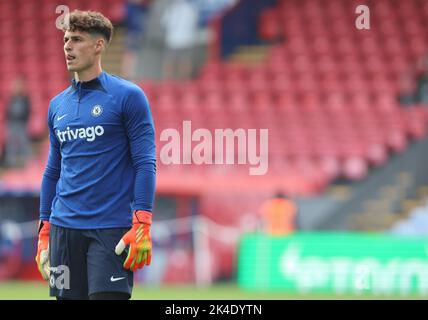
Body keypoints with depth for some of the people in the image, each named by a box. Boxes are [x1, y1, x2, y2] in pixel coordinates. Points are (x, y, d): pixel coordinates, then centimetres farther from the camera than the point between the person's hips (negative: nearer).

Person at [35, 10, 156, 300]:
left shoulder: (128, 96, -3)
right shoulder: (58, 105, 15)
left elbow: (145, 164, -7)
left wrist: (141, 225, -16)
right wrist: (44, 232, 15)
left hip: (111, 229, -5)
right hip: (65, 228, 6)